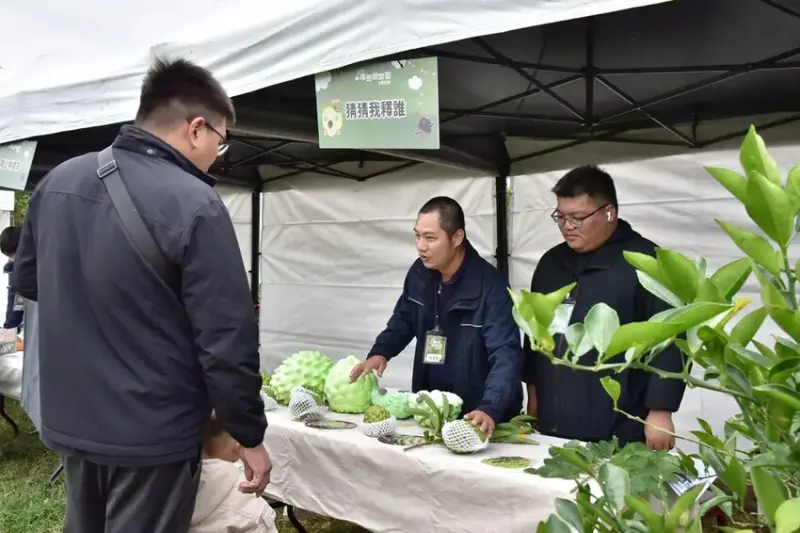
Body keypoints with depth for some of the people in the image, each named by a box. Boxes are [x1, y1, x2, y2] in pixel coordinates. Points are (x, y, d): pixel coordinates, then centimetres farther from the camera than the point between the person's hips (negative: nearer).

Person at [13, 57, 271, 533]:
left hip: (70, 421, 7)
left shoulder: (58, 180, 0)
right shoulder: (194, 205, -23)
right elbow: (227, 341, -21)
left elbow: (28, 281, 15)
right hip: (153, 433, -6)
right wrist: (251, 435, -9)